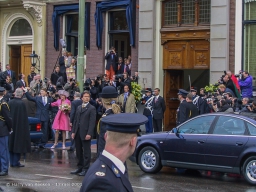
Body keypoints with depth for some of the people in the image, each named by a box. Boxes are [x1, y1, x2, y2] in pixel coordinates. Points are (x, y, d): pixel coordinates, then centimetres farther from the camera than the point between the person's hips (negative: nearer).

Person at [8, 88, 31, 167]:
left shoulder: (9, 103, -4)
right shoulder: (21, 104, -17)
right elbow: (24, 118, -14)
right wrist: (25, 128, -5)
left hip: (11, 126, 5)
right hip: (19, 127, -5)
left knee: (11, 143, 13)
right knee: (18, 144, 4)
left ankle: (12, 162, 17)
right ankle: (16, 162, 5)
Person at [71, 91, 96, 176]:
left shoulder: (92, 108, -4)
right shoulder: (79, 107, 16)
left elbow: (92, 122, -11)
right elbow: (76, 120, 16)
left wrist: (89, 134, -18)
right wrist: (73, 131, 8)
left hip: (85, 133, -6)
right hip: (77, 133, 6)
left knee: (86, 152, -1)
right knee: (78, 151, 11)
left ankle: (86, 169, 4)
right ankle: (80, 167, 20)